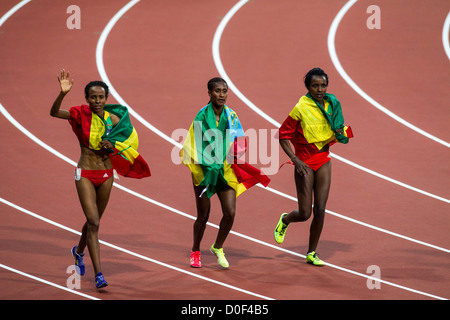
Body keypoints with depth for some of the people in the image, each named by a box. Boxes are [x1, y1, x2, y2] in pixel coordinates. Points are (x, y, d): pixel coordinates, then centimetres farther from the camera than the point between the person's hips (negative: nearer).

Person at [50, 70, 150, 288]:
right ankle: (98, 274, -13)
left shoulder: (114, 119, -2)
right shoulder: (81, 115, -9)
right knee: (93, 223, -13)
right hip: (85, 174, -4)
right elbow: (54, 113, -22)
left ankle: (79, 251, 50)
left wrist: (112, 145, -11)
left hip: (106, 174, 4)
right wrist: (62, 93, -39)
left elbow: (129, 139, 10)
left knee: (94, 221, 19)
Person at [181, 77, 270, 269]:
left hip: (226, 171, 3)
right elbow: (190, 146, -6)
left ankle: (218, 248, 18)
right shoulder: (202, 116, -9)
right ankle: (195, 252, 29)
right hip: (204, 170, -3)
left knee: (230, 213, -7)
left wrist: (238, 149, -9)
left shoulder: (231, 116, 2)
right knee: (203, 216, 6)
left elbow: (240, 141, 12)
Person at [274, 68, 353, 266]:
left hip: (323, 160, 4)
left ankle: (312, 253, 13)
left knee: (320, 210, 0)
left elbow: (339, 135, 16)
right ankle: (285, 220, 32)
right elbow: (283, 135, -9)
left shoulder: (332, 104, 3)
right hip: (305, 162, -4)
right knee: (305, 213, -4)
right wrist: (295, 159, -18)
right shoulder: (301, 108, -13)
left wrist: (340, 133, -8)